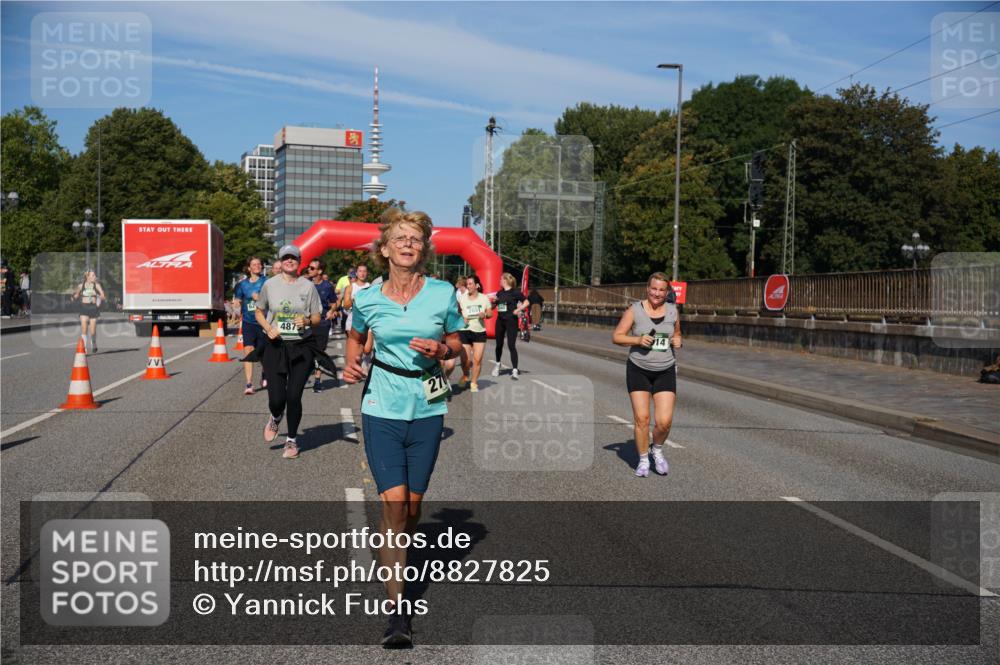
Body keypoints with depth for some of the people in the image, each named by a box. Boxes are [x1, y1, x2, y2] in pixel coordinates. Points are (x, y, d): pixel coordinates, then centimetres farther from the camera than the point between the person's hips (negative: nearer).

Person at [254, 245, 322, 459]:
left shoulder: (308, 286, 0)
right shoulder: (270, 285, 1)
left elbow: (317, 318, 6)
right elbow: (259, 312, 13)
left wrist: (307, 321, -17)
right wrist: (268, 328, -6)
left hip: (302, 347, 0)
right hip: (275, 346, 0)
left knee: (294, 396, -1)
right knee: (276, 398, -4)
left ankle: (292, 440, 22)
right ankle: (275, 418, 36)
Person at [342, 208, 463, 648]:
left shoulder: (443, 294, -1)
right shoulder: (367, 299, -1)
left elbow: (456, 342, 11)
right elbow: (355, 337, 18)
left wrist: (440, 350, -11)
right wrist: (352, 363, -1)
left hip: (427, 409, 2)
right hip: (382, 408, -1)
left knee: (413, 503, 10)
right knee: (393, 503, -11)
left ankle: (396, 561, 41)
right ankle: (398, 610, -8)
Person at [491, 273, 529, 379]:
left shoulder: (515, 292, -6)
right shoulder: (499, 293, 11)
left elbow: (526, 302, -5)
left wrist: (518, 309, -18)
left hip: (511, 321, -6)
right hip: (500, 321, 6)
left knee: (511, 345, -10)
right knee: (499, 344, 14)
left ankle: (515, 370, -7)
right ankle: (497, 364, 37)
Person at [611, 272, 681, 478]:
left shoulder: (672, 311, 4)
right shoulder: (635, 310, -5)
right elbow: (616, 337, -3)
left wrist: (677, 341, -2)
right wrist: (637, 340, -18)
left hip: (665, 372, 2)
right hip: (638, 370, -2)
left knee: (664, 421, -7)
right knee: (641, 418, -2)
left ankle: (657, 450, 24)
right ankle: (643, 460, 19)